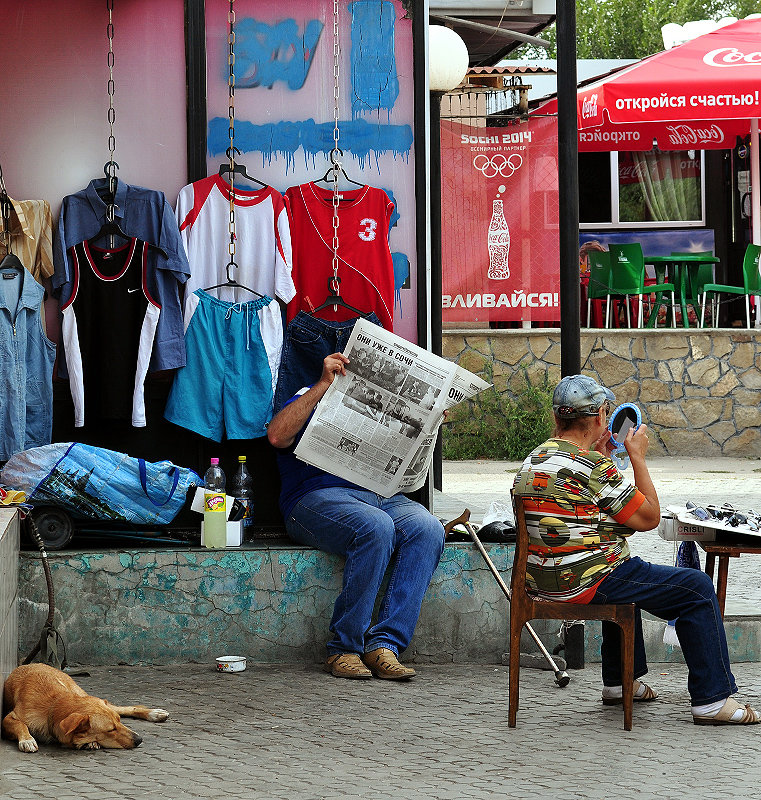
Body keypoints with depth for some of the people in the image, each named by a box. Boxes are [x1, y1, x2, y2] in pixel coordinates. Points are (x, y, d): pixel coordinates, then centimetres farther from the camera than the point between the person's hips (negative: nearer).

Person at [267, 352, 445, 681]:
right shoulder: (309, 402, 14)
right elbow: (277, 436, -9)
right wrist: (323, 384, -11)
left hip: (382, 495, 5)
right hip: (319, 496, -5)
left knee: (427, 529, -27)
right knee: (375, 527, -36)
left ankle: (383, 644, -31)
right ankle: (344, 648, -27)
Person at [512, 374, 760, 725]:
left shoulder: (532, 460, 10)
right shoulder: (592, 467, -18)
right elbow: (649, 518, -11)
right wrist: (637, 455, -4)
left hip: (545, 582, 10)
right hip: (588, 582, -9)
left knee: (624, 577, 40)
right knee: (698, 588, -1)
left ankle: (619, 682, 41)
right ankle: (712, 699, 0)